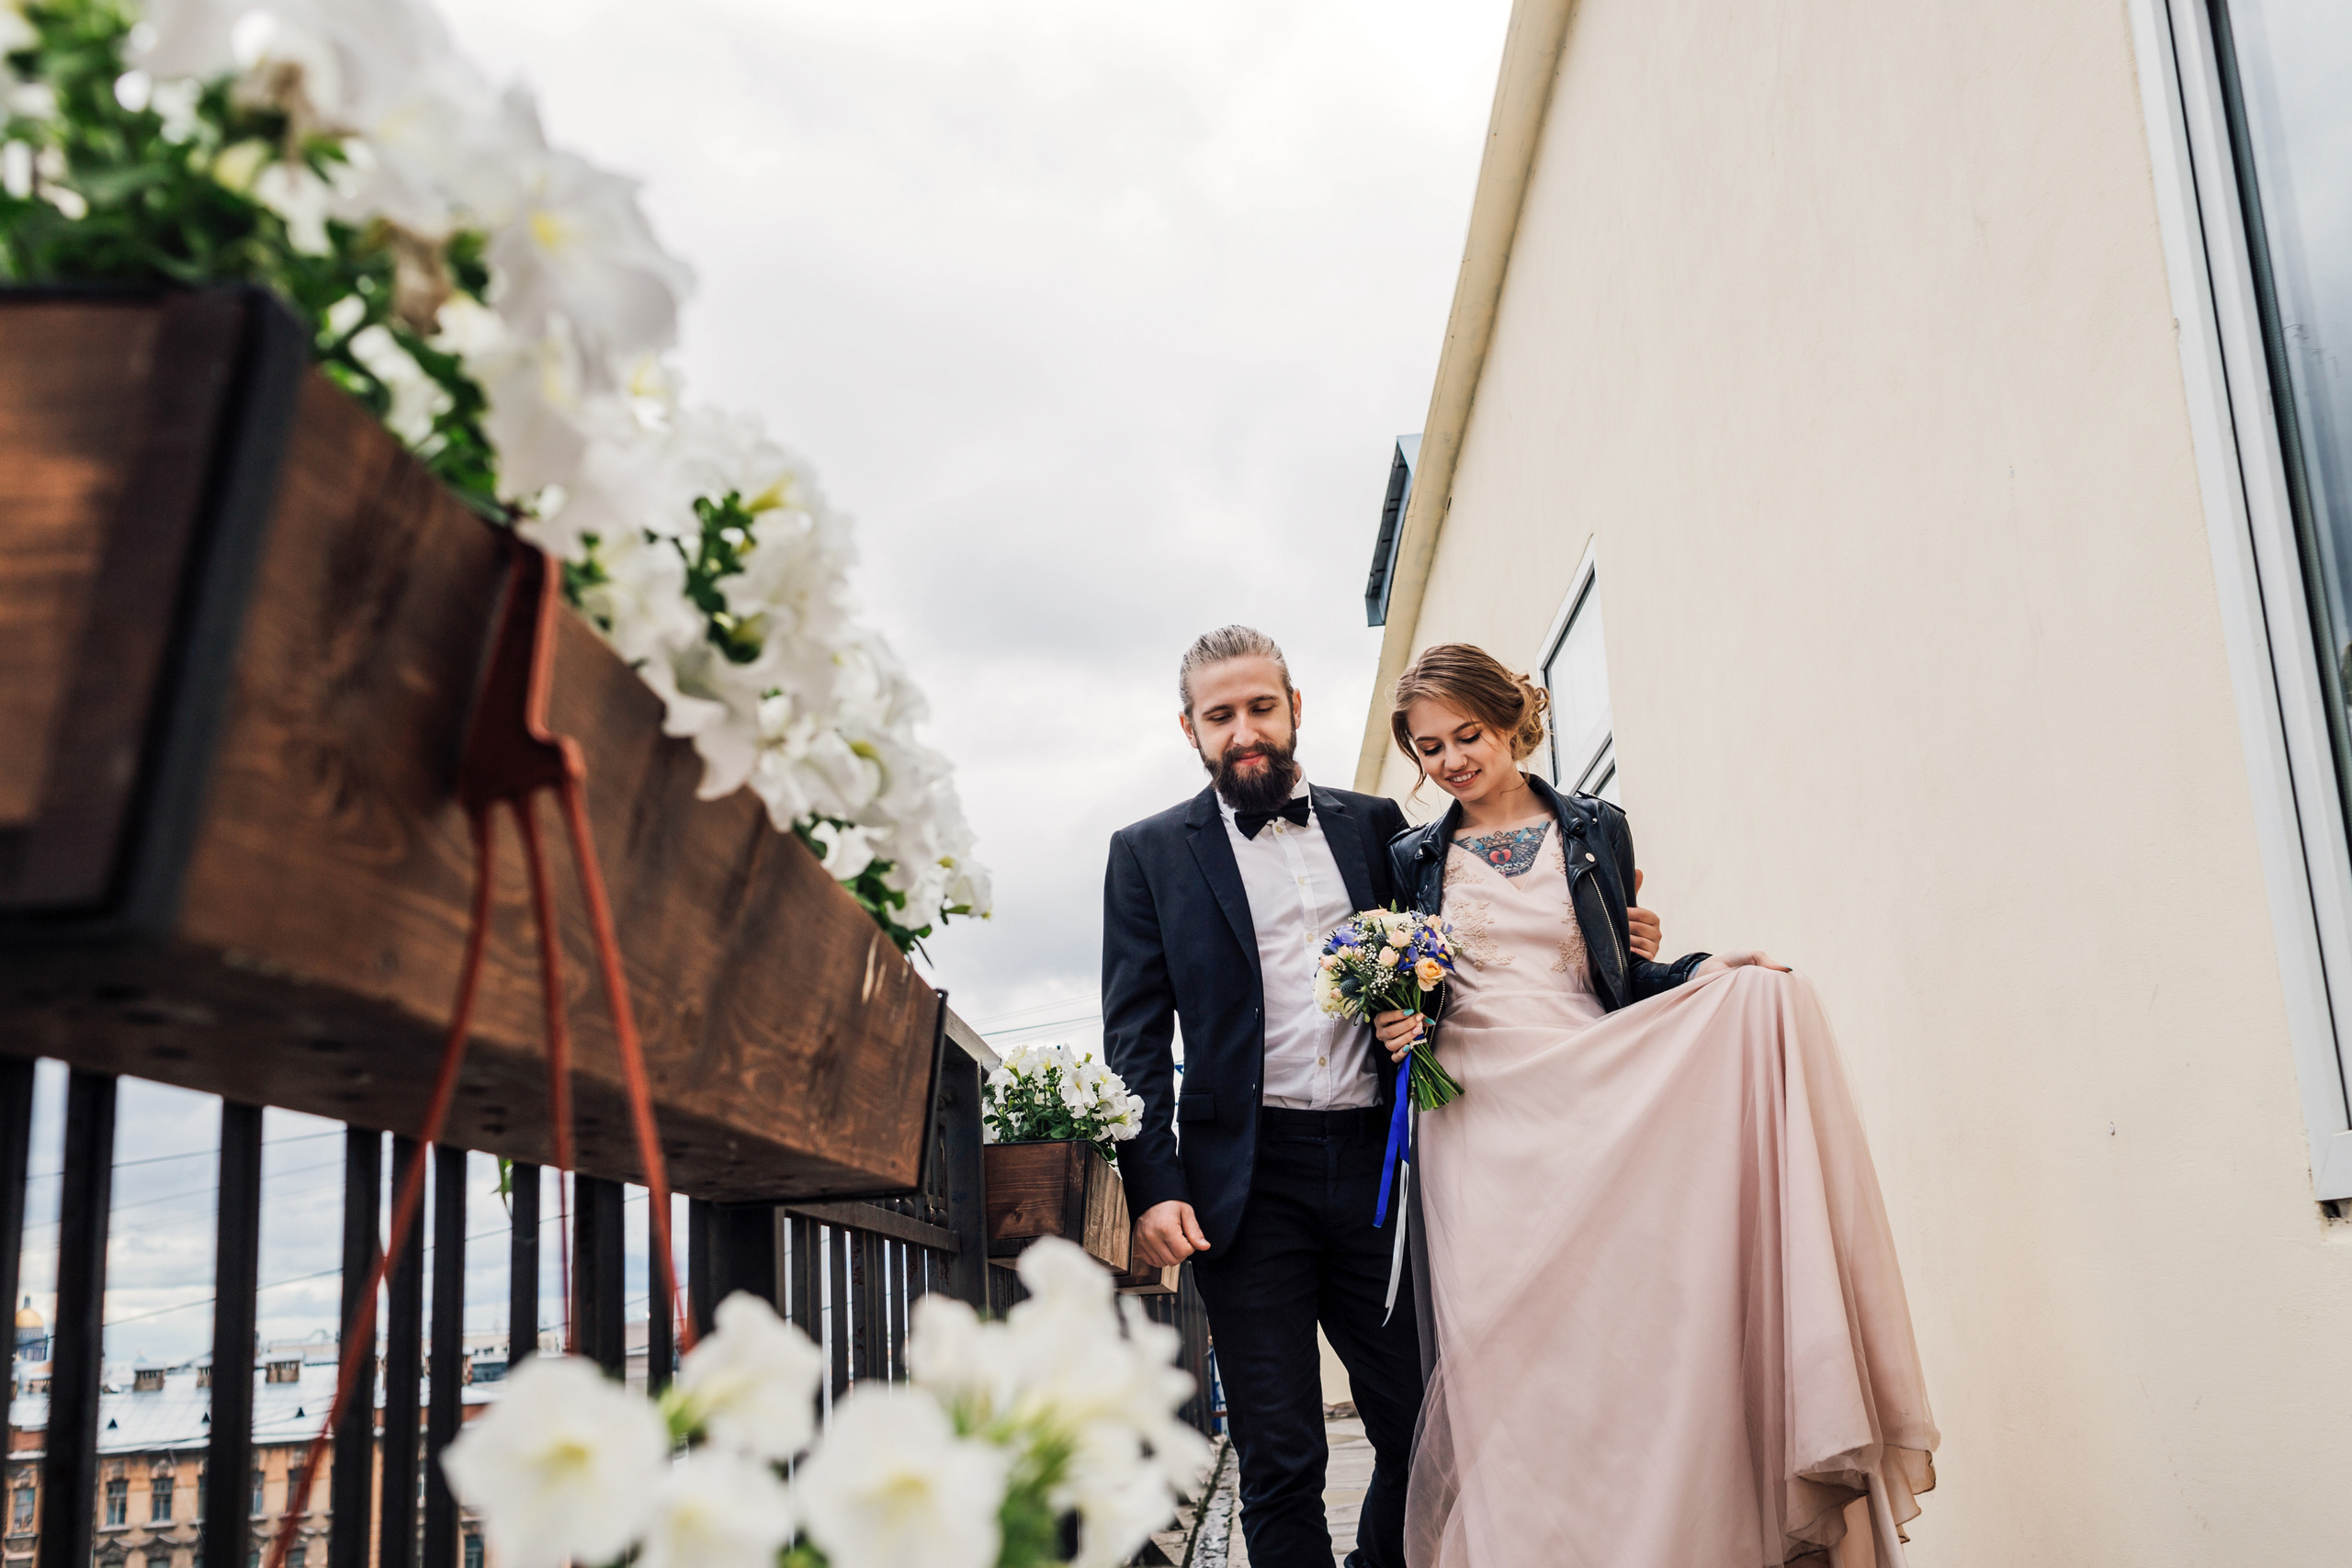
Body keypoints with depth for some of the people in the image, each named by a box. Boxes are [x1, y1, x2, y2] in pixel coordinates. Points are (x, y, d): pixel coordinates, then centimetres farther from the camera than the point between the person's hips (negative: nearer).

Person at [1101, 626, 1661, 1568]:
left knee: (1422, 1436, 7)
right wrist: (1152, 1189, -10)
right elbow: (1135, 1037, 2)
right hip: (1249, 1180, -2)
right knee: (1280, 1464, 2)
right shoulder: (1150, 853, 6)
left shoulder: (1375, 824, 13)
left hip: (1376, 1167, 2)